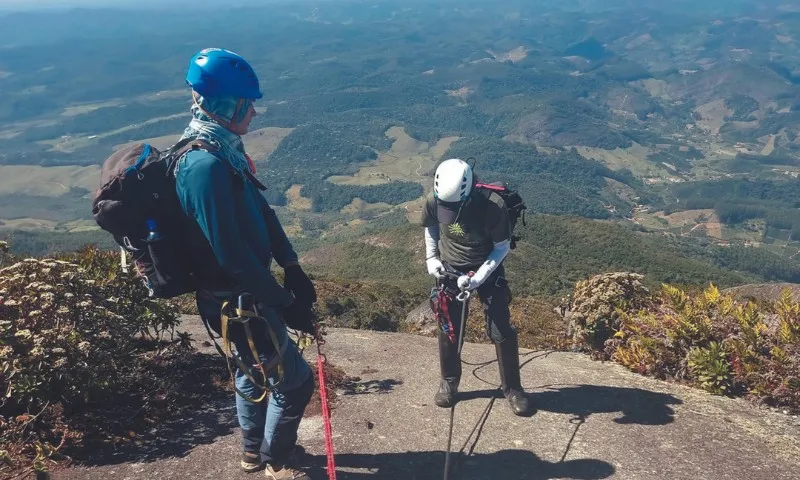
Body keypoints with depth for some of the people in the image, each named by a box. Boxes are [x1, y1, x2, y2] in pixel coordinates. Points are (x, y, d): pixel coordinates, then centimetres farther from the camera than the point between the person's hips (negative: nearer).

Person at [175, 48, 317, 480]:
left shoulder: (223, 150, 2)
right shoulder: (206, 166, -29)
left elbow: (260, 210, 7)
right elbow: (233, 254, -30)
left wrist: (292, 267, 3)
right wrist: (285, 301, -21)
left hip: (243, 292, 10)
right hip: (236, 300, -10)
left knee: (253, 370, 26)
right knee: (294, 380, 5)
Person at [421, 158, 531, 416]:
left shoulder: (493, 206, -30)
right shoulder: (434, 202, -21)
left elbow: (503, 246, -16)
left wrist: (478, 277, -23)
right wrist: (431, 258, -5)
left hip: (487, 270, -2)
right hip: (449, 270, 2)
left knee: (502, 330, -1)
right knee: (448, 328, 9)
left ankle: (512, 388, 18)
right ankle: (449, 382, 30)